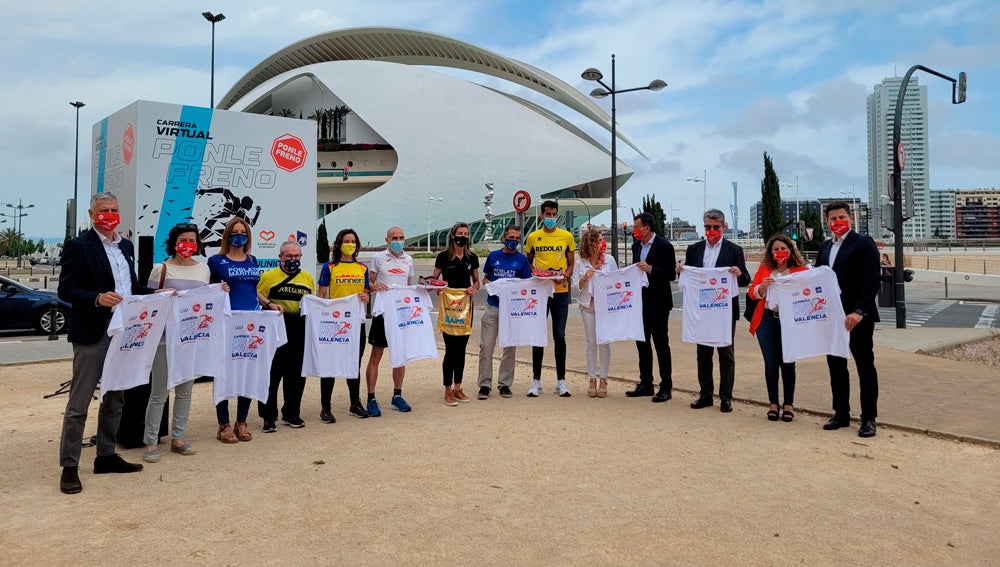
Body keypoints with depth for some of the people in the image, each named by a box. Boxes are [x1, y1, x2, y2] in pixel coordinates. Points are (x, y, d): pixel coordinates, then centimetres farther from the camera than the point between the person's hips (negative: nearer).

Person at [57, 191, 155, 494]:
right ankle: (69, 466, 9)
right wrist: (97, 298, -28)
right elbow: (65, 290, -12)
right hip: (92, 334, -7)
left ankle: (106, 456, 27)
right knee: (79, 403, 0)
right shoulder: (78, 246, -7)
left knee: (115, 399, 15)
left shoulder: (126, 246, 13)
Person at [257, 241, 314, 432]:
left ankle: (291, 414, 23)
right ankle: (268, 417, 9)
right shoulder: (268, 276, 1)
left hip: (301, 332, 4)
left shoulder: (307, 277, 15)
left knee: (297, 374, 10)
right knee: (272, 374, -1)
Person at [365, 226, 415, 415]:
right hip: (383, 312, -4)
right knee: (376, 355, -2)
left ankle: (397, 396, 21)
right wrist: (374, 286, -19)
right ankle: (371, 399, 5)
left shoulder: (408, 259, 13)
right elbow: (369, 283, 2)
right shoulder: (378, 257, 1)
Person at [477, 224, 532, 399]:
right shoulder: (493, 256, 8)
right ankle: (484, 384, 7)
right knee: (486, 347, -2)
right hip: (492, 306, 0)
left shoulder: (522, 260, 5)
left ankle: (505, 384, 16)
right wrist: (488, 283, -5)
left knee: (510, 348, 5)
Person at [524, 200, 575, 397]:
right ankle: (536, 381, 12)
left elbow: (571, 263, 9)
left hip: (560, 291, 0)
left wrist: (566, 275, -11)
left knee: (560, 336, 4)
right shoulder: (533, 237, 5)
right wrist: (534, 271, -8)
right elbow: (528, 262, 13)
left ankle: (561, 381, 13)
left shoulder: (567, 236, 5)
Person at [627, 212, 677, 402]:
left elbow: (671, 274, -14)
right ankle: (645, 384, 22)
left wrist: (651, 269, -25)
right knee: (642, 342, 12)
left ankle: (666, 387, 7)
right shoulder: (636, 246, 10)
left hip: (658, 303, -7)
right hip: (641, 301, 7)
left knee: (661, 344, -1)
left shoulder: (664, 246, -11)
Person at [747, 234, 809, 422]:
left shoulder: (801, 270, 1)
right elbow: (752, 292, 7)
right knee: (771, 364, 5)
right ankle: (773, 403, 16)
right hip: (766, 320, 2)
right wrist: (762, 286, -13)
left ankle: (789, 404, 16)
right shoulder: (764, 268, 8)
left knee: (787, 363, 4)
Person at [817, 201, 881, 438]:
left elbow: (872, 280, -14)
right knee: (836, 366, 10)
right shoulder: (825, 246, 16)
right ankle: (841, 414, 21)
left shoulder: (863, 243, -5)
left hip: (857, 317, -6)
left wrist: (859, 311, -22)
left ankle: (868, 418, 10)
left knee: (865, 366, 2)